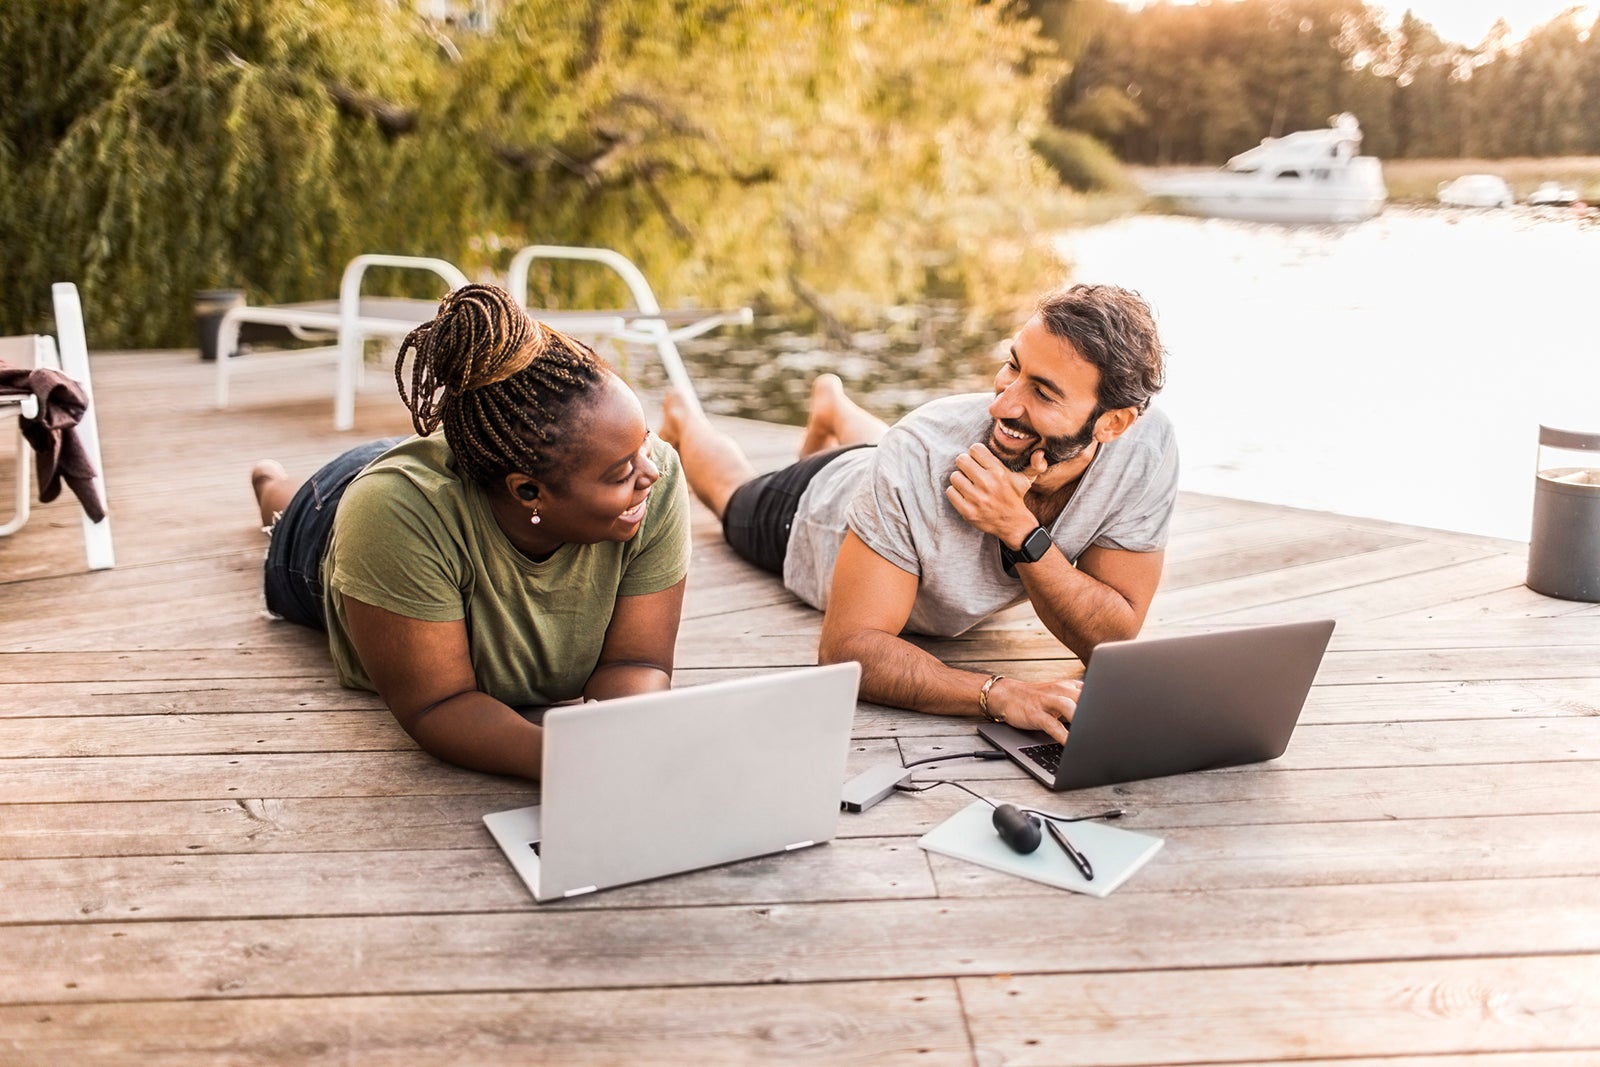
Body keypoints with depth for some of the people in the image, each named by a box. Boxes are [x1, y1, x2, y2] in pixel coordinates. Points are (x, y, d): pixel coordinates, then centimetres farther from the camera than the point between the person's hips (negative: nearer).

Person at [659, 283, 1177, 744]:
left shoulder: (1145, 447, -41)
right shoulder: (923, 455, -50)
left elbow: (1114, 639, -36)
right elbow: (848, 647, -48)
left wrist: (1022, 533, -53)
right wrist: (998, 694, -63)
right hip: (812, 515, -3)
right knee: (735, 491, 33)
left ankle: (832, 405, 71)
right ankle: (683, 420, 62)